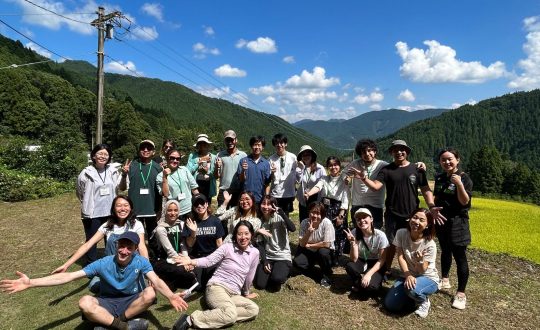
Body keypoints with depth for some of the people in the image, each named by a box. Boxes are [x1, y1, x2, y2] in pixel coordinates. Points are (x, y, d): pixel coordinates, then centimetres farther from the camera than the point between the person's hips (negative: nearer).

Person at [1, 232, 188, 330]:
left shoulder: (141, 262, -18)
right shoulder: (103, 264, -15)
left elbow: (156, 281, -32)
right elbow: (69, 276, -16)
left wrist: (171, 297, -54)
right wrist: (31, 283, -23)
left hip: (132, 301, 0)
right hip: (108, 302, 1)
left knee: (150, 293, -33)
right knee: (85, 303, -32)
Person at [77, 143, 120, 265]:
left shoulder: (113, 172, -1)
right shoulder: (86, 173, -10)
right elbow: (80, 192, 3)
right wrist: (88, 205, 9)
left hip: (110, 212, 3)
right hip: (92, 213, -3)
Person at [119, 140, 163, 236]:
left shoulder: (158, 168, 0)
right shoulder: (131, 166, -2)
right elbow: (122, 188, 0)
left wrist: (160, 210, 1)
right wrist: (124, 175, -18)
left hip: (152, 210, 1)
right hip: (134, 210, 0)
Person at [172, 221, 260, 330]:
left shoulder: (254, 252, 3)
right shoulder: (227, 247, -6)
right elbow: (209, 260, -15)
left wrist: (246, 294, 25)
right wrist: (191, 261, -32)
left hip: (234, 294, 5)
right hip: (216, 286, -5)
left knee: (254, 310, -22)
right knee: (231, 315, -32)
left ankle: (217, 315, -19)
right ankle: (191, 319, -21)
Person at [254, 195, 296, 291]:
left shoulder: (279, 217, -11)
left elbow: (293, 229, -31)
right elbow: (261, 244, 3)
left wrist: (281, 211, -32)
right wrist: (264, 262, -7)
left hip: (283, 257, -4)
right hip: (267, 257, 4)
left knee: (276, 279, -29)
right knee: (260, 285, -12)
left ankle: (282, 270, 6)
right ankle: (270, 272, 19)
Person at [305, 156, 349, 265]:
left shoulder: (343, 180, 1)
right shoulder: (324, 179, 8)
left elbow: (345, 199, -4)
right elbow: (317, 187, -14)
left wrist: (341, 215, -11)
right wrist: (308, 194, -36)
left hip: (338, 209, -2)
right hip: (325, 209, 2)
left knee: (338, 235, 1)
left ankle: (335, 259, 19)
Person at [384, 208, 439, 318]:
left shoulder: (430, 245, -21)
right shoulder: (401, 233, -12)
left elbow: (422, 270, -19)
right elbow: (400, 257, -11)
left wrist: (420, 261, -42)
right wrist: (408, 275, -26)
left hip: (428, 278, -3)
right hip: (408, 276, 4)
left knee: (412, 289, -38)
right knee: (390, 305, -11)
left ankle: (424, 301, -1)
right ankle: (414, 295, 17)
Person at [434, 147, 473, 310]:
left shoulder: (464, 177, -11)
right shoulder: (439, 178, 6)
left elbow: (465, 201, -17)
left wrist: (459, 184, -29)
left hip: (457, 222, -6)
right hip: (441, 220, 6)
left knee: (460, 257, -3)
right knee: (445, 251, 19)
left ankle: (461, 293, 6)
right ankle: (444, 279, 35)